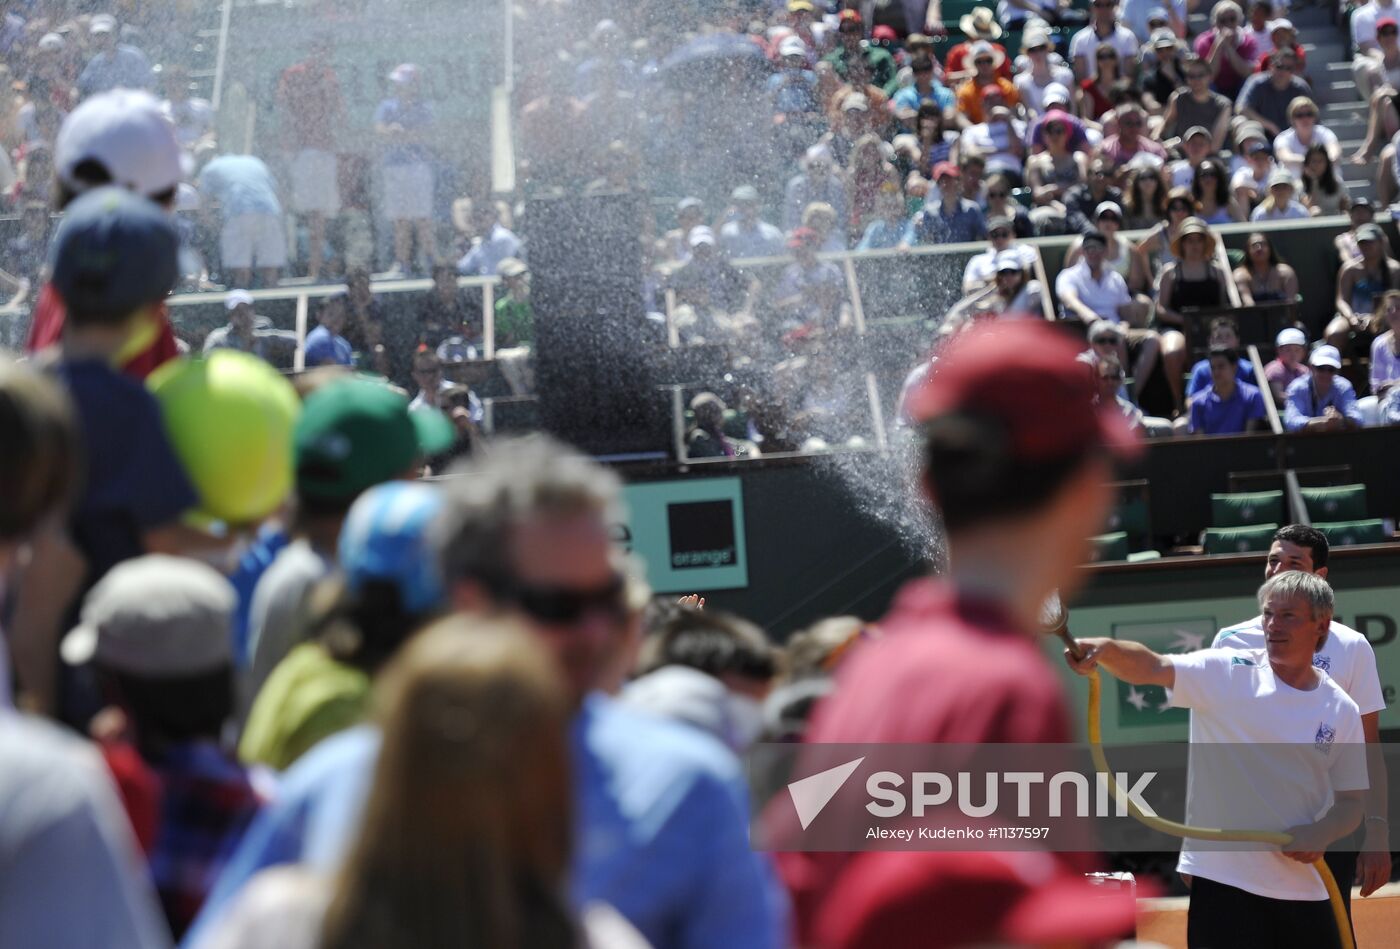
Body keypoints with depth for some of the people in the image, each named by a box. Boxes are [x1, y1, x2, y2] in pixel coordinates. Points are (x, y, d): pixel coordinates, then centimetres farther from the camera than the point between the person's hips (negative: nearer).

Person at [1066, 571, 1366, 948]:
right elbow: (1149, 667, -20)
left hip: (1302, 886, 3)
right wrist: (1105, 648, -41)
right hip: (1221, 876, -3)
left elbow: (1352, 801, 10)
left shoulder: (1341, 710, 5)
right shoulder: (1227, 673, -4)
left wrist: (1319, 836, -11)